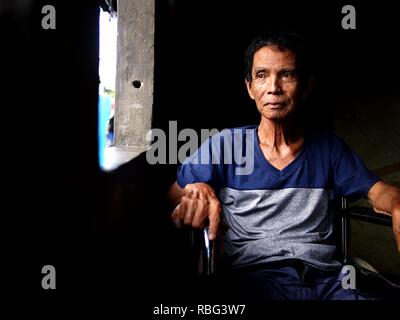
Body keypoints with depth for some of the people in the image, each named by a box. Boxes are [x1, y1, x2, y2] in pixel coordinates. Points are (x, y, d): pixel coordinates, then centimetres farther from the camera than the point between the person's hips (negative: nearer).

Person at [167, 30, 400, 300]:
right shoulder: (224, 145, 6)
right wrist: (196, 191, -18)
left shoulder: (329, 147, 14)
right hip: (255, 272, -3)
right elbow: (171, 196, 7)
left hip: (326, 272, 4)